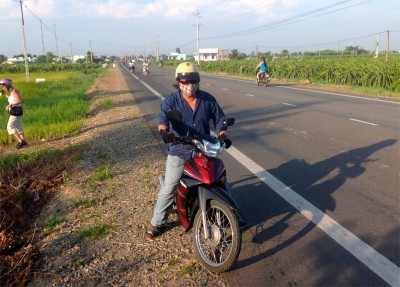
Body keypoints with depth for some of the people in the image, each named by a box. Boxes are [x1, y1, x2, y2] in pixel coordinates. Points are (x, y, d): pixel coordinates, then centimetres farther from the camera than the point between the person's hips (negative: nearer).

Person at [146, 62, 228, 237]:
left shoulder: (208, 99, 2)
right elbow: (163, 115, -25)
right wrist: (164, 131, -47)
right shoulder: (172, 100, -7)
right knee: (169, 188, -2)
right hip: (179, 151, -3)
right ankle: (157, 221, 16)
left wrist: (222, 135, -13)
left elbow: (219, 118, 6)